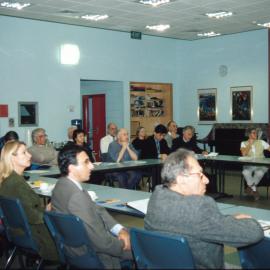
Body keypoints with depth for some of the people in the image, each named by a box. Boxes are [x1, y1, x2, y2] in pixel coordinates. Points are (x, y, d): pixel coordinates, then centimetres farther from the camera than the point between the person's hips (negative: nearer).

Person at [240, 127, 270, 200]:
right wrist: (250, 144, -9)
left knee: (259, 172, -37)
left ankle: (250, 187, -14)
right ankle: (254, 190, -18)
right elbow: (243, 154, -10)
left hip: (261, 165, 0)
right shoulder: (244, 143, 8)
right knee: (245, 172, -36)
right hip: (249, 165, 0)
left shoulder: (261, 142, 10)